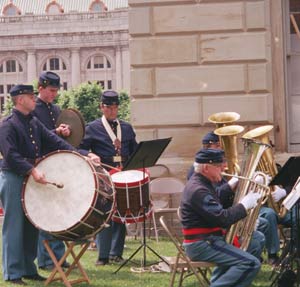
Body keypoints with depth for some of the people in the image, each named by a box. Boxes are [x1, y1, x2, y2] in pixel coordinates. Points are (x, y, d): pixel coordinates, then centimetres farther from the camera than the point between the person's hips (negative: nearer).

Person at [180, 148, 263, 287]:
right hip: (200, 245, -11)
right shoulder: (198, 190, -21)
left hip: (209, 238, 11)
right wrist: (245, 205, -13)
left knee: (254, 246, 20)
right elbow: (222, 218, -25)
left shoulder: (203, 184, 12)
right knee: (251, 263, -20)